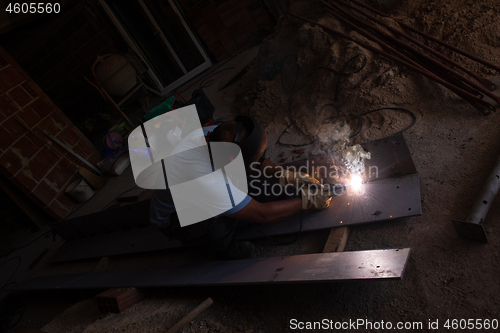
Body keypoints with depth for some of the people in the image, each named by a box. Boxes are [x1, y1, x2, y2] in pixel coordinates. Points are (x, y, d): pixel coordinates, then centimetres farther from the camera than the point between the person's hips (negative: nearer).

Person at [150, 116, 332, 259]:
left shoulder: (214, 134, -24)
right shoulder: (208, 182, -44)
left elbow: (258, 162, -6)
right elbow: (262, 214, -33)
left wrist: (290, 176, -10)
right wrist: (307, 201, -22)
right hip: (174, 221, -6)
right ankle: (223, 246, -4)